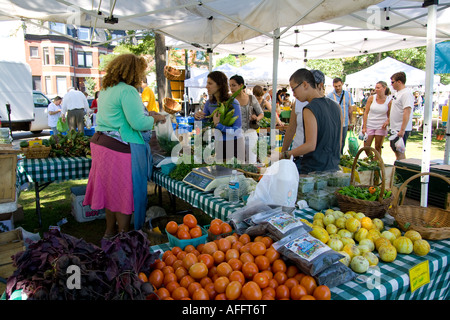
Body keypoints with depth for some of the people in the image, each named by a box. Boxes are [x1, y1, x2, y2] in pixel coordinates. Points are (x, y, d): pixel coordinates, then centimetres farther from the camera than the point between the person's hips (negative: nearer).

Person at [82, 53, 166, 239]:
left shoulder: (105, 90, 16)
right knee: (125, 193, 2)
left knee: (110, 189, 18)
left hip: (100, 142, 10)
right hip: (120, 147, -9)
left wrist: (146, 115, 21)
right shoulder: (128, 91, -15)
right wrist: (155, 119, -2)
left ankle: (110, 232, 31)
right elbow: (139, 123, -20)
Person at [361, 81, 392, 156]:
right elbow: (366, 113, 0)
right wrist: (364, 127, -6)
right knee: (366, 147, 1)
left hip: (381, 127, -1)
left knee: (378, 147, 5)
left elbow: (390, 115, 6)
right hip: (369, 125, 1)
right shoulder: (371, 98, -2)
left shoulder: (389, 101, -3)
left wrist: (387, 121, -16)